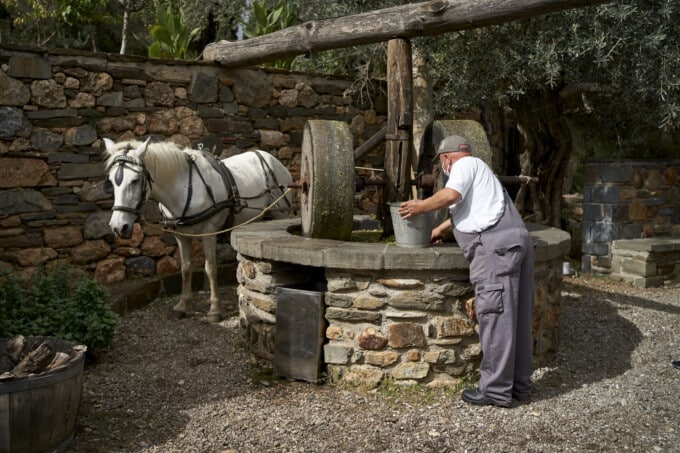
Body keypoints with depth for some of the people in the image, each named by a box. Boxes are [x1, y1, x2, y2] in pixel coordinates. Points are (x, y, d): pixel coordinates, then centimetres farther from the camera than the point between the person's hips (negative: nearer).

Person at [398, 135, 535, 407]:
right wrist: (440, 229, 56)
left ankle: (496, 390, -6)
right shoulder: (478, 169, 33)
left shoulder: (465, 164, 5)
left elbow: (451, 195, -14)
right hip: (518, 240, 10)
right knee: (517, 318, 10)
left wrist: (420, 207, -1)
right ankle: (519, 385, 16)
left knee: (495, 316, -9)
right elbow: (465, 209, 45)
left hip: (495, 244, -10)